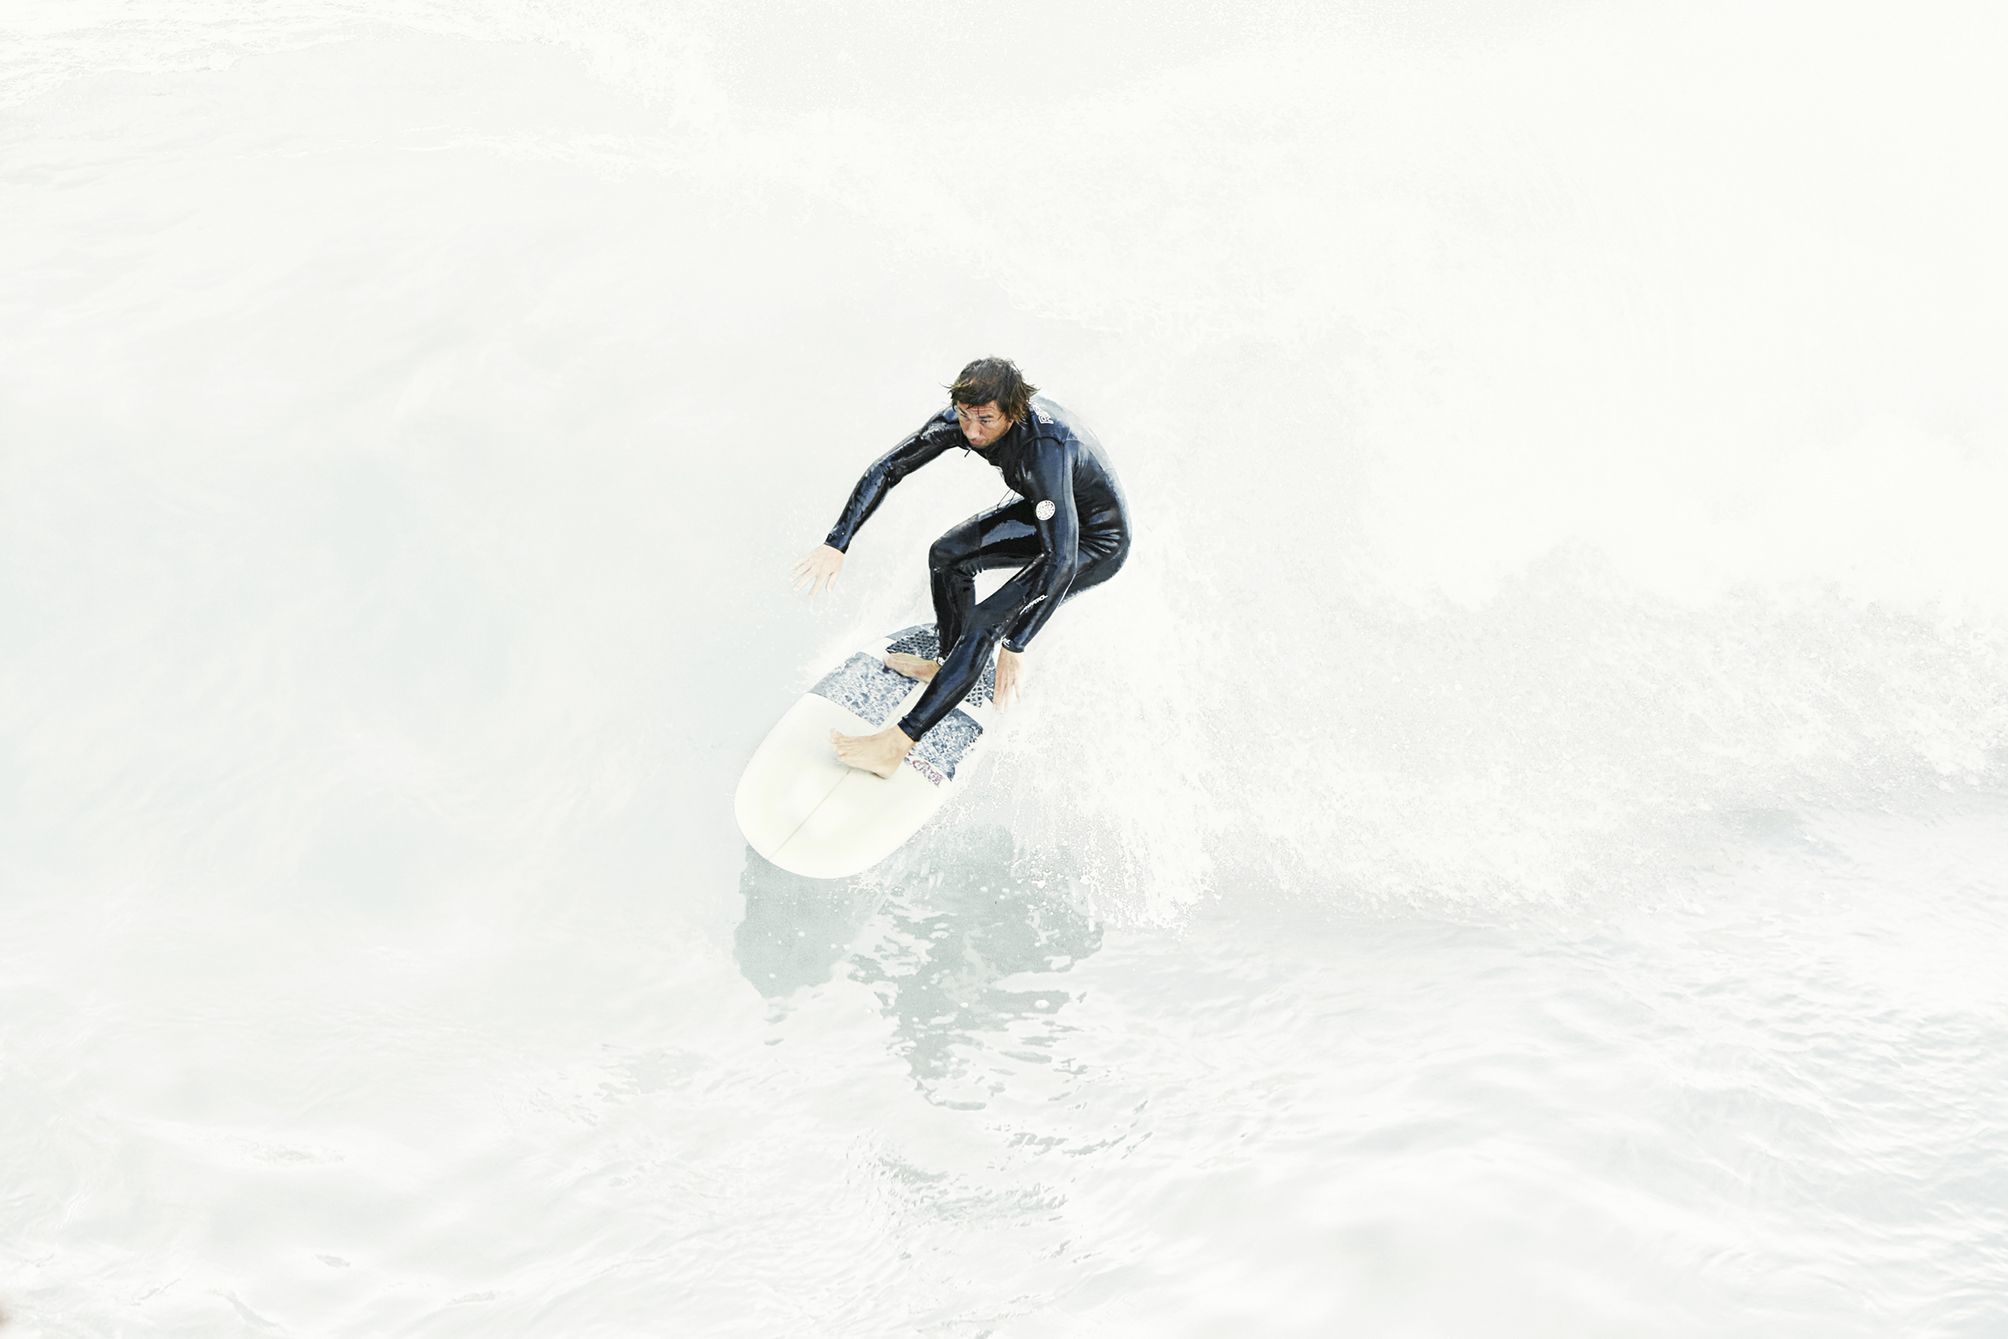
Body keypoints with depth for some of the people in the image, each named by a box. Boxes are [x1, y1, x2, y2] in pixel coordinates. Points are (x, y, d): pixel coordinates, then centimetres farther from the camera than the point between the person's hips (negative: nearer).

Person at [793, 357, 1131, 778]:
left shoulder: (1044, 448, -40)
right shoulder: (962, 419, -18)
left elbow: (1061, 561, -43)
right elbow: (887, 469, -9)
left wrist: (1015, 647, -43)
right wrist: (837, 542, -18)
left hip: (1097, 542, -8)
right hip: (1050, 515, 8)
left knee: (989, 621, -19)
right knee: (947, 555, 12)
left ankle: (896, 745, -18)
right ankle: (953, 666, 33)